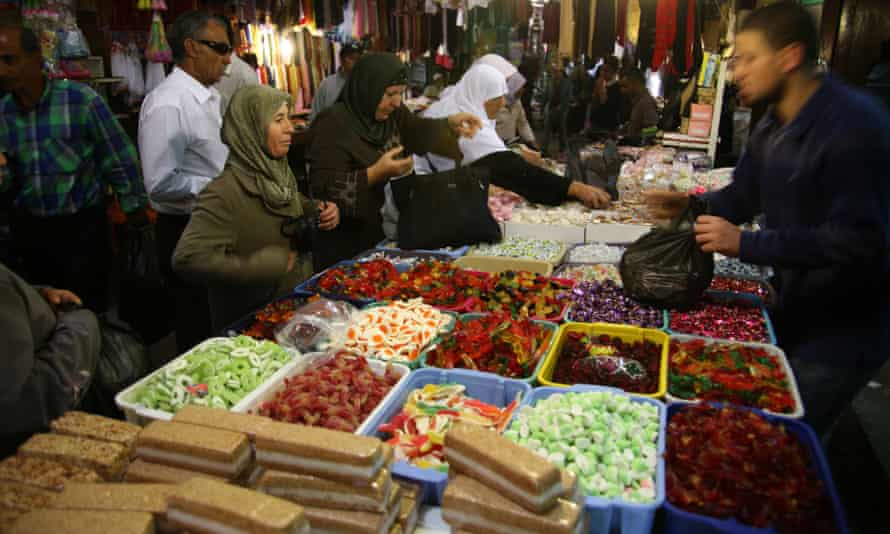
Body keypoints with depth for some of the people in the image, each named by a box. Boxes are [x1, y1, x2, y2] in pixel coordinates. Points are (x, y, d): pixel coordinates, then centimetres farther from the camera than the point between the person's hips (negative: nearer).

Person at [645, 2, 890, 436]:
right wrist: (691, 206, -7)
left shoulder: (853, 125, -25)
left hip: (847, 325, -8)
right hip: (796, 306, 9)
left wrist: (747, 244, -30)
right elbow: (743, 196, 13)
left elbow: (855, 242, -30)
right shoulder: (773, 126, 4)